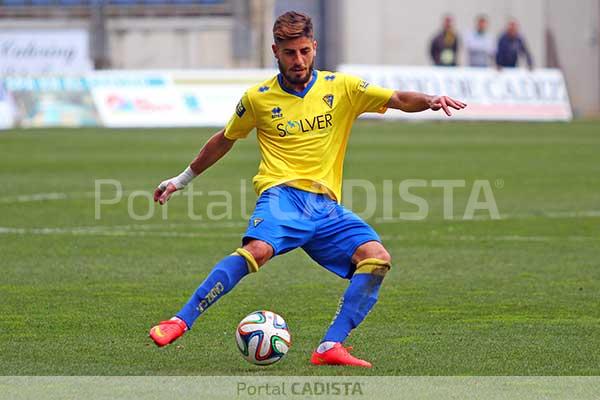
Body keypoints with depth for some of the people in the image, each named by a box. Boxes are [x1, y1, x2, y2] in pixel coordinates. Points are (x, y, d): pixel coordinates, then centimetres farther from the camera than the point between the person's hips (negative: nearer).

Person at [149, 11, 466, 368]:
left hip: (326, 206, 3)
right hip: (282, 194, -3)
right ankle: (179, 323, -34)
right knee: (258, 249, -35)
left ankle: (331, 347, -24)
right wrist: (182, 179, 32)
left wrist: (430, 101, -18)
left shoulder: (341, 87, 10)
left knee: (377, 258, -22)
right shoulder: (258, 98, 9)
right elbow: (225, 140, 24)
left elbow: (399, 100, 4)